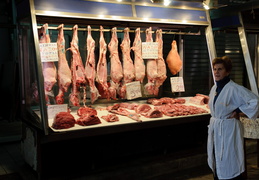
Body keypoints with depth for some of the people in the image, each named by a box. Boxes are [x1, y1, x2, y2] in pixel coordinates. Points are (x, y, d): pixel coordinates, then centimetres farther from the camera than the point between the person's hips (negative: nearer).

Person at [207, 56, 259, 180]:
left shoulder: (234, 89, -17)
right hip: (214, 128, 8)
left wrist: (238, 111, -17)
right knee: (215, 160, 17)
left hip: (228, 128, -8)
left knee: (230, 166, -1)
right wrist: (213, 123, 13)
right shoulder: (214, 88, 7)